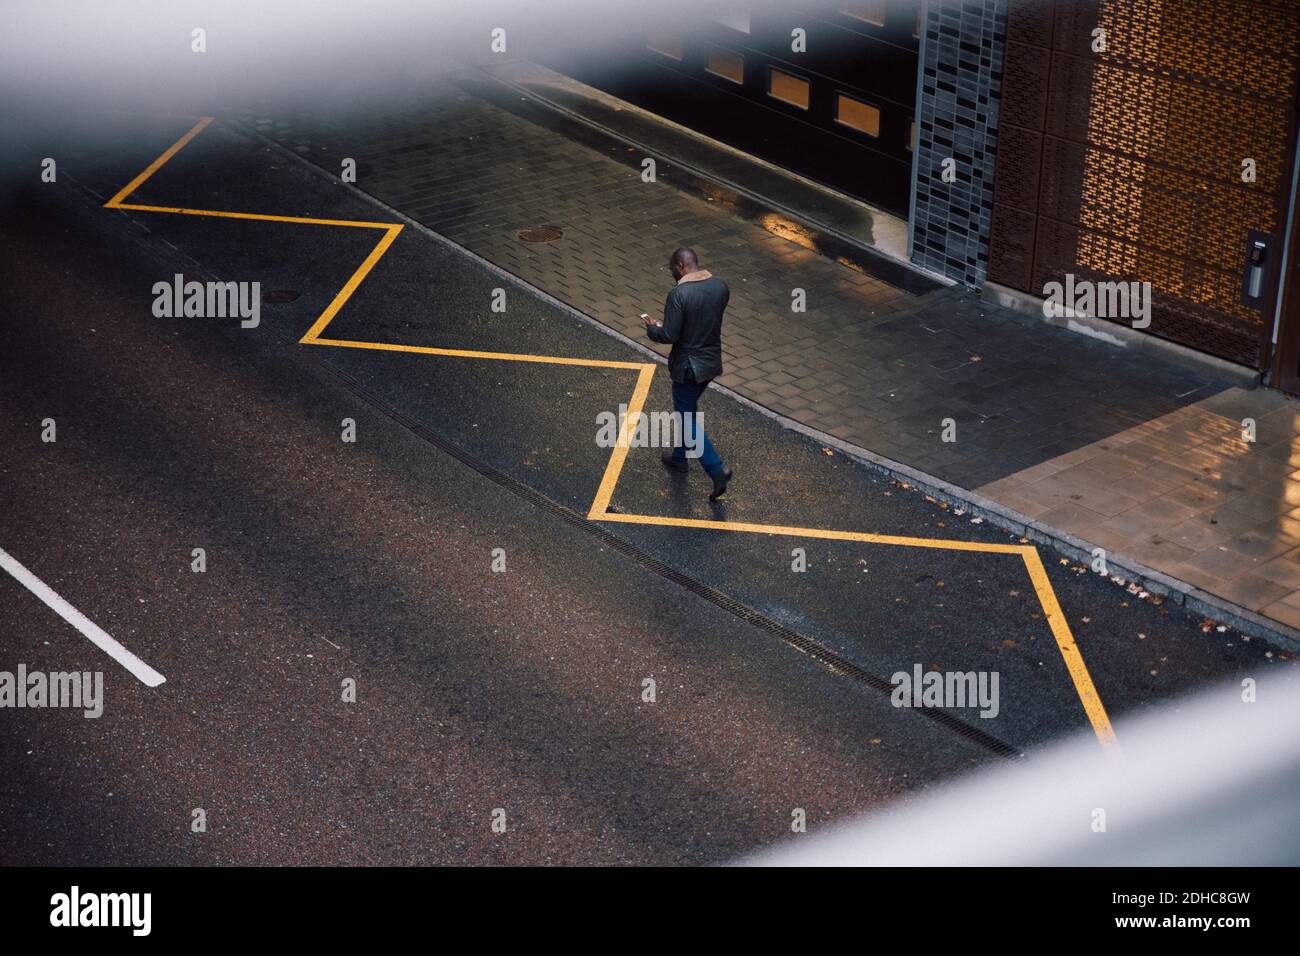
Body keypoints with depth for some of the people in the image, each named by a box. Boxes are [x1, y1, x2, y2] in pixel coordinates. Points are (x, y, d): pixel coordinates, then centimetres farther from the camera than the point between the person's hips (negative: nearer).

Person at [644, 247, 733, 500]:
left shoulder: (679, 294, -24)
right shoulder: (720, 286, -2)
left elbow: (669, 336, -23)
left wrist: (652, 328, -2)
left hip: (688, 367, -7)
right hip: (712, 362, 7)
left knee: (688, 420, 5)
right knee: (688, 410, 26)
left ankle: (717, 470, -5)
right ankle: (680, 456, 42)